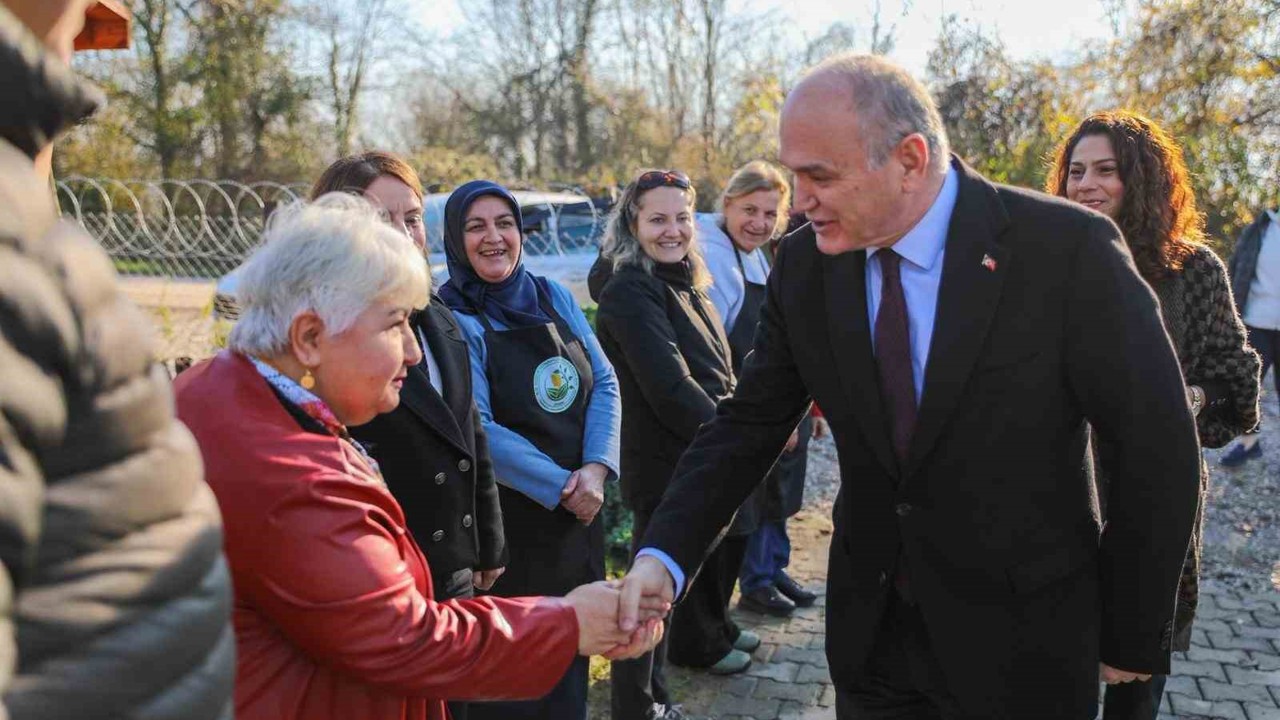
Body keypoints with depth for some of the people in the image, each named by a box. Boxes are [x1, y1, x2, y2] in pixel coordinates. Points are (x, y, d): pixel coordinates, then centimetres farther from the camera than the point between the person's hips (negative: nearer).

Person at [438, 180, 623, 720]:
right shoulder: (452, 319, -11)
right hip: (510, 520, -5)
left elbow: (604, 382, 2)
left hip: (582, 507, 5)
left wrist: (596, 468, -12)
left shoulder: (553, 296, 4)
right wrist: (561, 485, -16)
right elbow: (479, 431, -17)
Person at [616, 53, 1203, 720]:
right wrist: (662, 555, -17)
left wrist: (1131, 637, -6)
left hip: (1021, 638, -3)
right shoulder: (805, 265, -7)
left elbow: (1156, 446, -13)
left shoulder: (1068, 248, -20)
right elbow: (748, 425, -3)